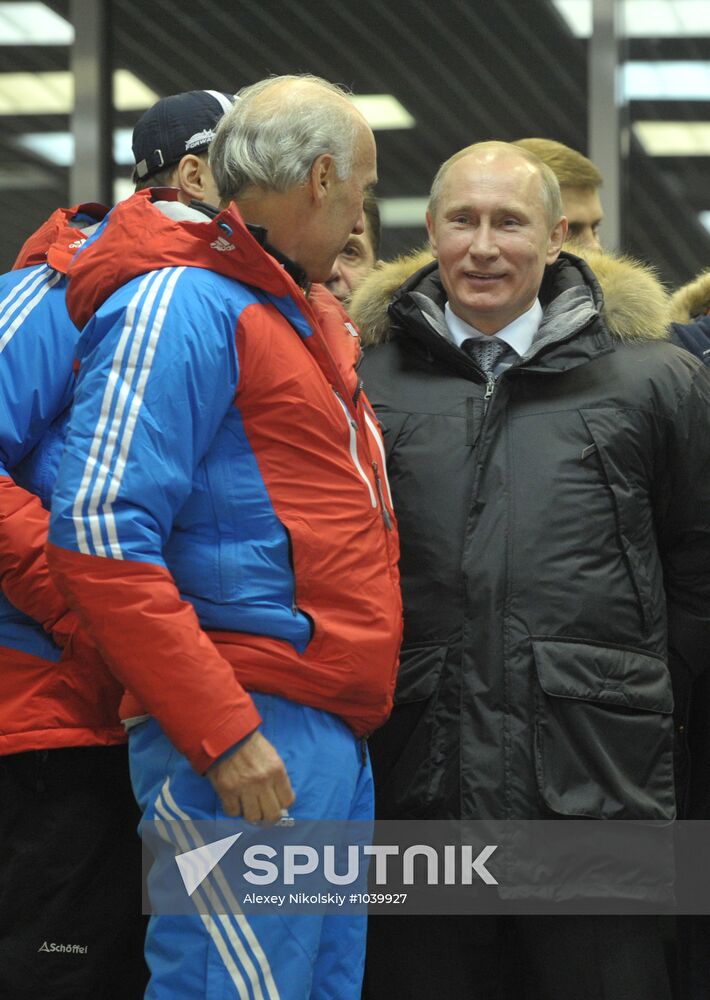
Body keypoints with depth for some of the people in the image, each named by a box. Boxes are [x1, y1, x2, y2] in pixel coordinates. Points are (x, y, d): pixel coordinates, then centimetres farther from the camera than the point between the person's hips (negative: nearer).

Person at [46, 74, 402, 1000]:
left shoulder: (314, 315, 21)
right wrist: (222, 732, -19)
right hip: (249, 745, -9)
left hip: (339, 739, 9)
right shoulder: (180, 302, -8)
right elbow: (100, 540, -17)